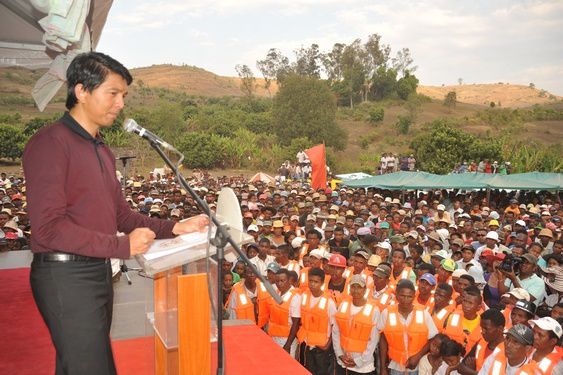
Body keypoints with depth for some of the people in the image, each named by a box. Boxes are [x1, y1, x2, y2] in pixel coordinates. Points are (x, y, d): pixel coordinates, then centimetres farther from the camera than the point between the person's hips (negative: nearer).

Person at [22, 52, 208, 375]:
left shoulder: (102, 150, 15)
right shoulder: (50, 143, -13)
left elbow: (121, 215, 15)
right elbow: (49, 227, -20)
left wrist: (173, 228, 3)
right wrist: (123, 246, -19)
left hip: (98, 271, 9)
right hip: (65, 275, -9)